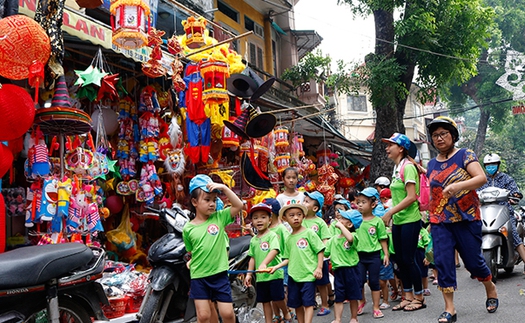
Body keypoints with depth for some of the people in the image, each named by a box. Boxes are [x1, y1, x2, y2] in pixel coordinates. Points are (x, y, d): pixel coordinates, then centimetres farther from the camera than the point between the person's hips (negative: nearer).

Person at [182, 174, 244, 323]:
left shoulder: (219, 217, -1)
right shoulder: (188, 228, -2)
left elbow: (239, 205, -10)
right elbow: (191, 252, 10)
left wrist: (224, 188, -16)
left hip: (220, 274, 0)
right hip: (198, 277, 0)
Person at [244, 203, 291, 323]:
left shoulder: (272, 235, -8)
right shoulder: (253, 240, 11)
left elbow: (274, 251, -24)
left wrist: (264, 263, -39)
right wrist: (249, 274, 8)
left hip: (274, 274, -5)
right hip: (260, 276, 5)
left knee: (277, 299, -1)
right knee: (265, 302, 10)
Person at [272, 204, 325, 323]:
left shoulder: (309, 233, -5)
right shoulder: (289, 239, 11)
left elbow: (320, 250, -5)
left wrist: (319, 268, -11)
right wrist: (277, 267, 3)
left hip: (308, 275, -5)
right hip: (293, 276, 5)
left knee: (308, 303, -5)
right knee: (297, 304, 12)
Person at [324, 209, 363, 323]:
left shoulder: (353, 235, -7)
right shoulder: (333, 239, 9)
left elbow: (350, 238, -33)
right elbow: (325, 253, 14)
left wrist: (340, 226, -25)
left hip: (351, 270, -4)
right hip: (338, 271, 4)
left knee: (353, 297, 9)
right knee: (338, 298, 7)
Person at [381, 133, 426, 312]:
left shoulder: (408, 167, -13)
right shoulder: (396, 168, 13)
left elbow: (411, 197, -20)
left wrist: (390, 212, -18)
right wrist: (392, 217, 12)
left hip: (410, 220, -9)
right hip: (398, 221, 9)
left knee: (408, 259, -2)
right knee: (400, 259, 11)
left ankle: (419, 298, 12)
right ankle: (408, 296, 21)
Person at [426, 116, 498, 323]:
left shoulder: (465, 155, -4)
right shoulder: (432, 165, 12)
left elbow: (482, 178, -19)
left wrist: (458, 186, -33)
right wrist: (430, 220, 18)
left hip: (466, 219, -4)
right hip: (440, 222, 4)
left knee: (473, 260, 5)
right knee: (443, 262, -5)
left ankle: (491, 290, 35)